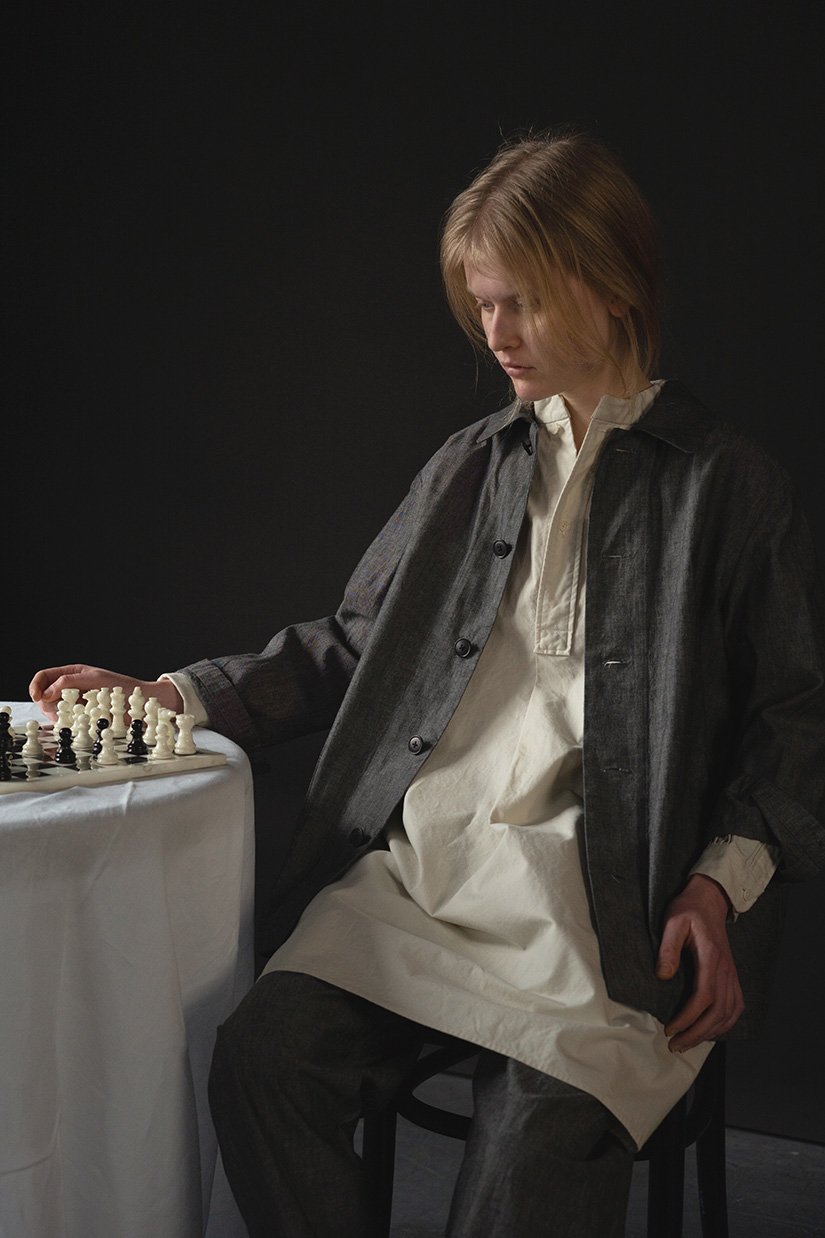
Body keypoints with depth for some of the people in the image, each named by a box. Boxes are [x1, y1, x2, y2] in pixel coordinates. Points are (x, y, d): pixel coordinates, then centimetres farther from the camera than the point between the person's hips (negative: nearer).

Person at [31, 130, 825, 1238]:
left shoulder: (726, 484, 5)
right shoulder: (471, 466, 18)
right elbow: (354, 645, 21)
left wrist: (723, 881, -9)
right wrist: (171, 696, 10)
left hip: (607, 892, -4)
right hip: (422, 859, 4)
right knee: (262, 1062, -21)